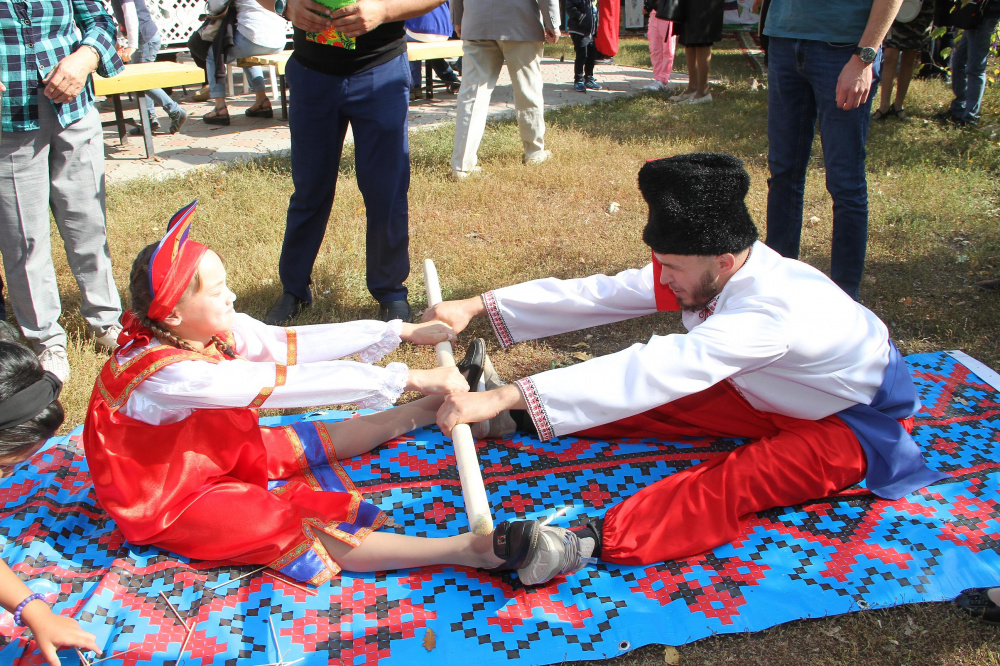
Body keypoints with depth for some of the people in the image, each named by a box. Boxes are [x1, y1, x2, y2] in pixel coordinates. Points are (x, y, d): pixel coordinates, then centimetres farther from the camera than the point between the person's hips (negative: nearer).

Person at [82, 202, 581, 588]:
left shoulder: (210, 331, -11)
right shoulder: (166, 375, -35)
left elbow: (292, 344, -13)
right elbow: (286, 382, -39)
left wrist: (402, 332, -13)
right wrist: (408, 378, -38)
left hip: (217, 453, 9)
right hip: (171, 499, -9)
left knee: (333, 438, 9)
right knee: (306, 534, -26)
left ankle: (444, 406, 24)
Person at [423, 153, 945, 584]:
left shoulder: (770, 312, -39)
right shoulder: (707, 271, -14)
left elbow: (653, 369, -48)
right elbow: (599, 294, -15)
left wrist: (504, 397, -52)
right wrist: (478, 306, -19)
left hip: (854, 424, -8)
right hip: (778, 399, 8)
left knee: (732, 483, -34)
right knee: (660, 407, -5)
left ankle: (592, 542, -48)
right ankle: (518, 417, -2)